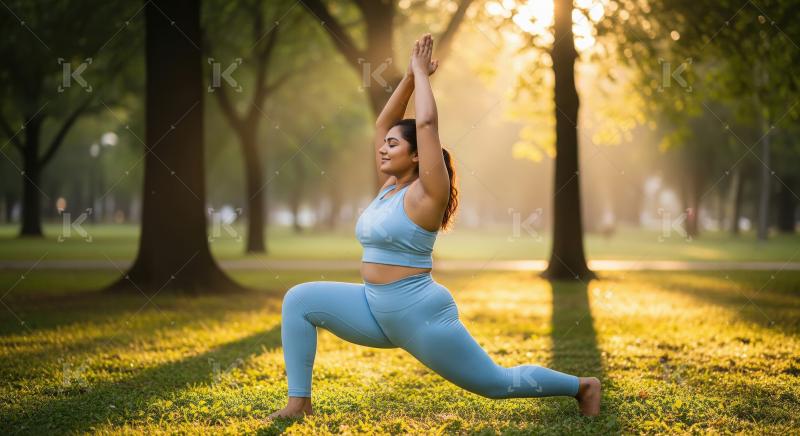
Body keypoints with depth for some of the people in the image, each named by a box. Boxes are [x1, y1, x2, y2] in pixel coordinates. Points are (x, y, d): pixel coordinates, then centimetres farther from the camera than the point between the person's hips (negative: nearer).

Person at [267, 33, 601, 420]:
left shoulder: (426, 195, -13)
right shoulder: (389, 186, 9)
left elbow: (426, 124, -19)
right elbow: (383, 122, 12)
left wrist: (422, 73, -8)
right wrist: (410, 76, 7)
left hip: (421, 315, -8)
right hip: (377, 309, 8)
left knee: (495, 383, 5)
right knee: (299, 300, -5)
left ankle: (581, 386, 26)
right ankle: (299, 402, -5)